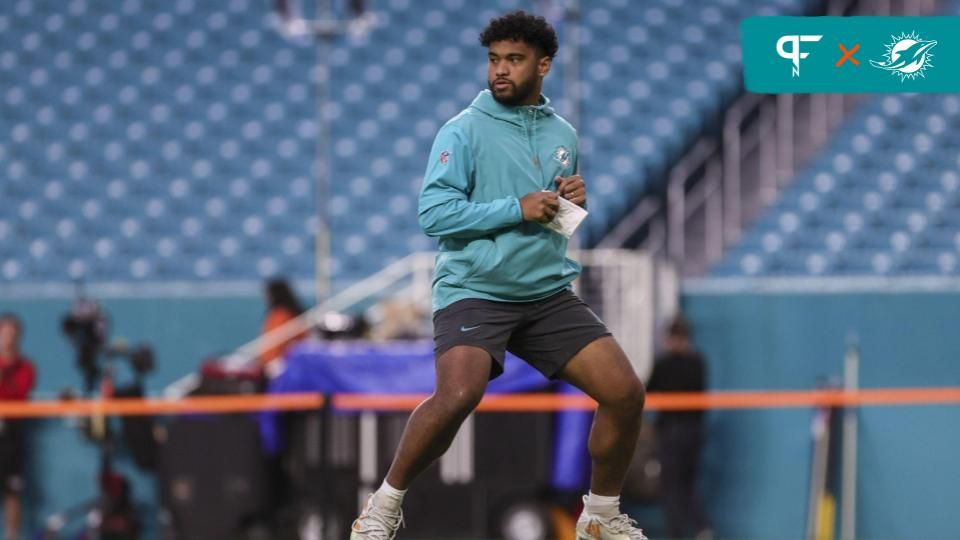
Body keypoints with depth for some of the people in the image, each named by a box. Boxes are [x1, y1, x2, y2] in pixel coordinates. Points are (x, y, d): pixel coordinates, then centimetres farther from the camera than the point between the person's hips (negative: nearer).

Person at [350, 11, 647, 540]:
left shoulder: (563, 135, 11)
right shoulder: (464, 131, -7)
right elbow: (433, 213, -16)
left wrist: (573, 201, 1)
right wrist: (516, 209, -19)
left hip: (549, 294, 6)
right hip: (475, 292, -5)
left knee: (625, 393, -5)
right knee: (457, 395, -30)